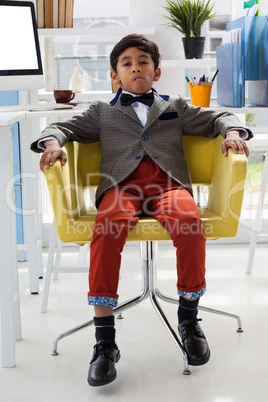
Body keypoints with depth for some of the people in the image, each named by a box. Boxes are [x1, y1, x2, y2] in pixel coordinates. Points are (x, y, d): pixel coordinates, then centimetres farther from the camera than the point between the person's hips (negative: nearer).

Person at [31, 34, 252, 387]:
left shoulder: (175, 108, 30)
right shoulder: (102, 112, 30)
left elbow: (217, 118, 26)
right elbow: (66, 126, 21)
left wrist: (232, 132, 1)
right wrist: (52, 142, -4)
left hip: (167, 184, 1)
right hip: (122, 185, 0)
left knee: (189, 219, -36)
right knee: (109, 225, -36)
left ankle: (188, 317, -14)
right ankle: (104, 341, -34)